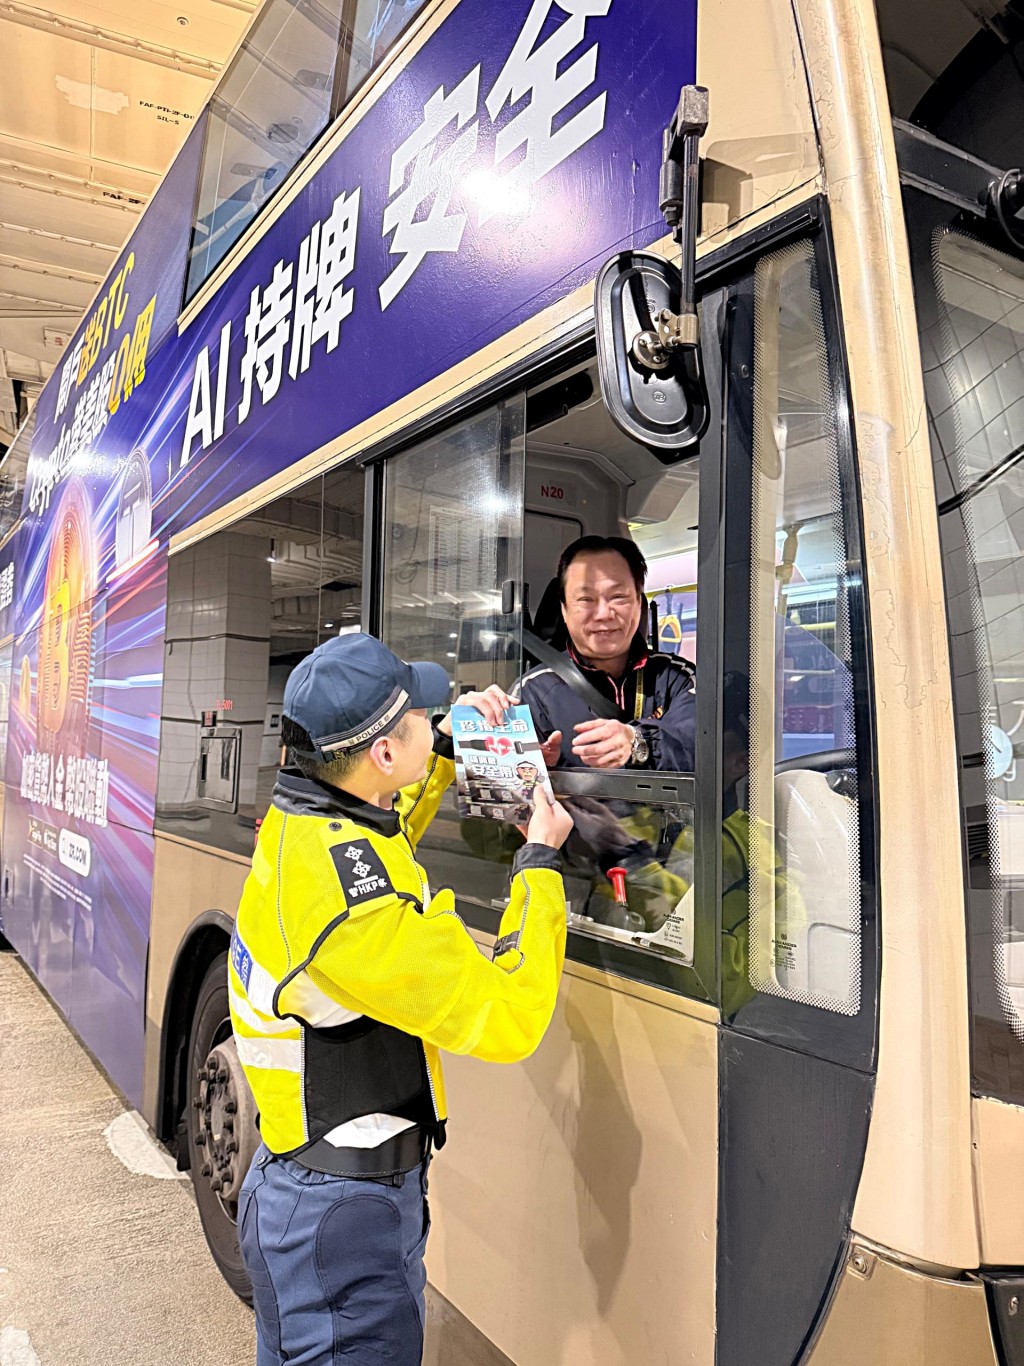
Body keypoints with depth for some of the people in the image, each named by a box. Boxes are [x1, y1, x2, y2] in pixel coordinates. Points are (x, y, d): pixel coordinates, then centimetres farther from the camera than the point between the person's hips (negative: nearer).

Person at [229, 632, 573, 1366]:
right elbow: (506, 1019, -26)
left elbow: (385, 830, 21)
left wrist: (448, 746, 11)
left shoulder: (303, 819, -5)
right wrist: (541, 862, -16)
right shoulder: (349, 896, -34)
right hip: (342, 1222, -9)